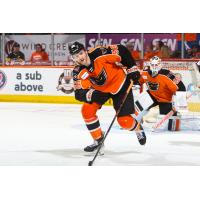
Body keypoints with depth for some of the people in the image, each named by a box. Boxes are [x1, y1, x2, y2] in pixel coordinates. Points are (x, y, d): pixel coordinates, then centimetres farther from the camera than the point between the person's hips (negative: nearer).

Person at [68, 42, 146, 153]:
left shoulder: (99, 54, -30)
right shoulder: (78, 72, -19)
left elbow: (121, 50, -19)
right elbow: (79, 93, -23)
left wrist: (132, 69, -15)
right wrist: (92, 95, -45)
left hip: (120, 84, -4)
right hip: (99, 89, 4)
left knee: (124, 121, -8)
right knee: (87, 110, -15)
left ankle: (138, 128, 29)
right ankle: (98, 139, 5)